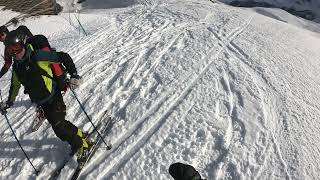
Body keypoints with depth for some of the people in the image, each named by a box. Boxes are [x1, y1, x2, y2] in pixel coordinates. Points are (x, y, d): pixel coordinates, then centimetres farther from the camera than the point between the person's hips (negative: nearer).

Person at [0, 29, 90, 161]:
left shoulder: (38, 56, -16)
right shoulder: (16, 67, 7)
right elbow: (15, 85, 23)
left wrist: (74, 75, -24)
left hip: (53, 97, -7)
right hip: (41, 102, 7)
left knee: (58, 126, -10)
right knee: (56, 124, 10)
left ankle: (81, 145, 8)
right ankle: (79, 135, 31)